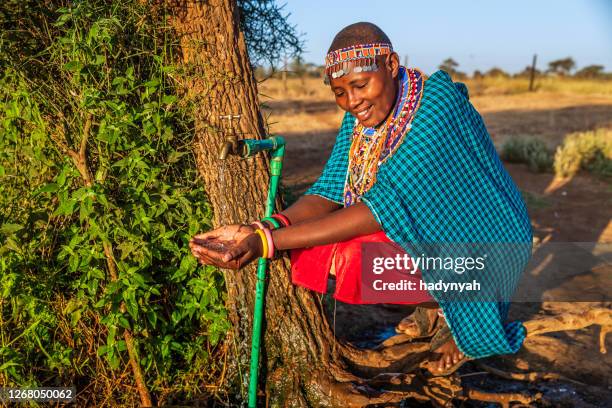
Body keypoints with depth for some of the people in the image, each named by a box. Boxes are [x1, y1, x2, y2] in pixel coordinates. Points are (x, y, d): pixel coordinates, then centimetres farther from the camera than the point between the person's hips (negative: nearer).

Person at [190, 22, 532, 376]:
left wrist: (268, 242, -42)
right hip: (422, 232, 7)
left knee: (354, 254, -29)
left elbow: (386, 206, -36)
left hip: (479, 239, -7)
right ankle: (434, 306, 9)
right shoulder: (360, 117, -7)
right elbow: (330, 193, -14)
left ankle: (463, 317, 0)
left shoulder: (439, 106, -29)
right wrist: (263, 229, -35)